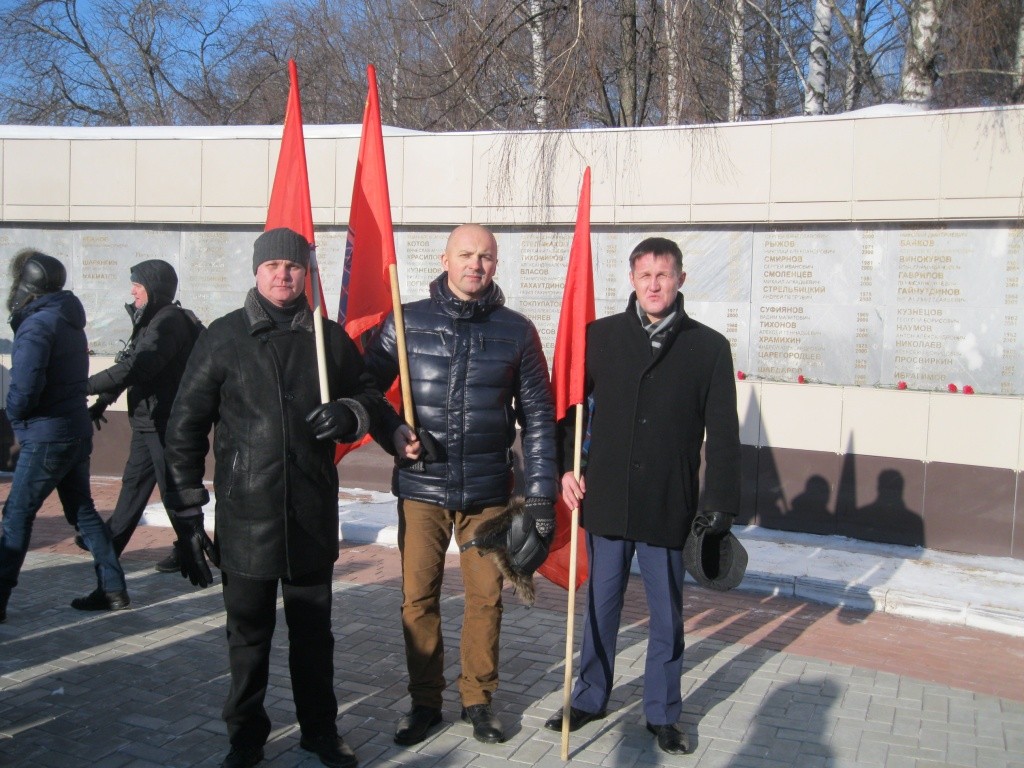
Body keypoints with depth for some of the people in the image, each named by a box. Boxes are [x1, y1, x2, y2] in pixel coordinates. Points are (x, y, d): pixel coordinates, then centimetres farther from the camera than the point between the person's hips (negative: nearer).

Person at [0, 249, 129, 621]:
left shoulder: (37, 324, -15)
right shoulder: (69, 320, 12)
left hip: (47, 437, -9)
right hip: (77, 432, 9)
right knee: (82, 511, 14)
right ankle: (113, 589, 17)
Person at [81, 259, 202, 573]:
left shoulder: (170, 321, -19)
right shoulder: (152, 320, 13)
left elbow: (136, 369, -27)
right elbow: (133, 367, 19)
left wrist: (84, 387, -23)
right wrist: (102, 401, 15)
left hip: (166, 422, -10)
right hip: (147, 421, 10)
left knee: (173, 487, 1)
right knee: (134, 482, 18)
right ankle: (109, 543, 30)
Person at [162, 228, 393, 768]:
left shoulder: (330, 338, 5)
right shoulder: (223, 338, -1)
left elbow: (370, 399, 16)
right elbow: (185, 430, 0)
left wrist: (349, 414, -9)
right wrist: (186, 516, -3)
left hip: (313, 517, 2)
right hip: (245, 517, -2)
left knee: (313, 632, 15)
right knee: (249, 635, 12)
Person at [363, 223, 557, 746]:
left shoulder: (516, 331, 2)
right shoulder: (406, 322, 1)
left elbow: (537, 416, 4)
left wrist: (541, 493, 0)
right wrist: (392, 434, -12)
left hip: (488, 491, 0)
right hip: (421, 487, 0)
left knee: (485, 598, 7)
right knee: (418, 598, 6)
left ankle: (478, 700, 26)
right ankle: (424, 702, 24)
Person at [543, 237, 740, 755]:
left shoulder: (709, 347, -1)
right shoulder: (599, 337, 2)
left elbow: (723, 435, -1)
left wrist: (722, 509, -4)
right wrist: (565, 467, 1)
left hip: (670, 507, -1)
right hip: (606, 499, 1)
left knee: (666, 614, 11)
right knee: (601, 604, 14)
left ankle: (662, 713, 28)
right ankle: (590, 698, 33)